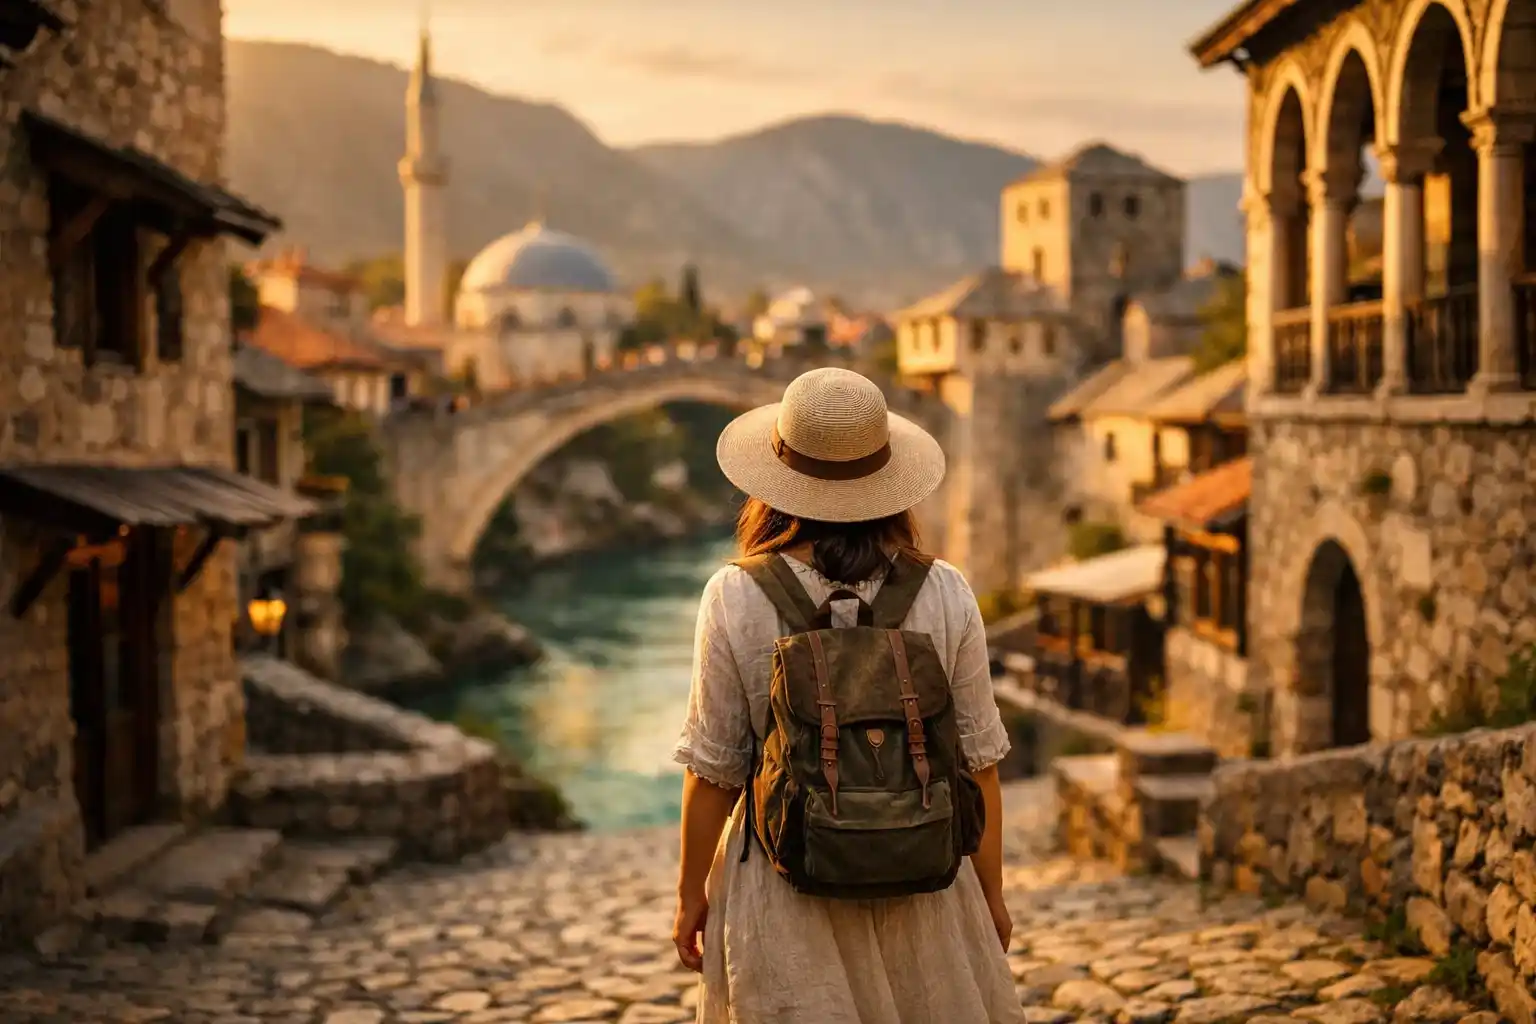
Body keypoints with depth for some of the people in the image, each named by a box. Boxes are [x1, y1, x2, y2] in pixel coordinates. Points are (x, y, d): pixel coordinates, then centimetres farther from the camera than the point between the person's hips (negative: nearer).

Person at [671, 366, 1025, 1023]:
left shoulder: (735, 598, -11)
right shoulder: (945, 594, -7)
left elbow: (713, 767, -7)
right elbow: (976, 760, -2)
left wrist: (690, 893, 6)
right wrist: (991, 892, 11)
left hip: (786, 881, -1)